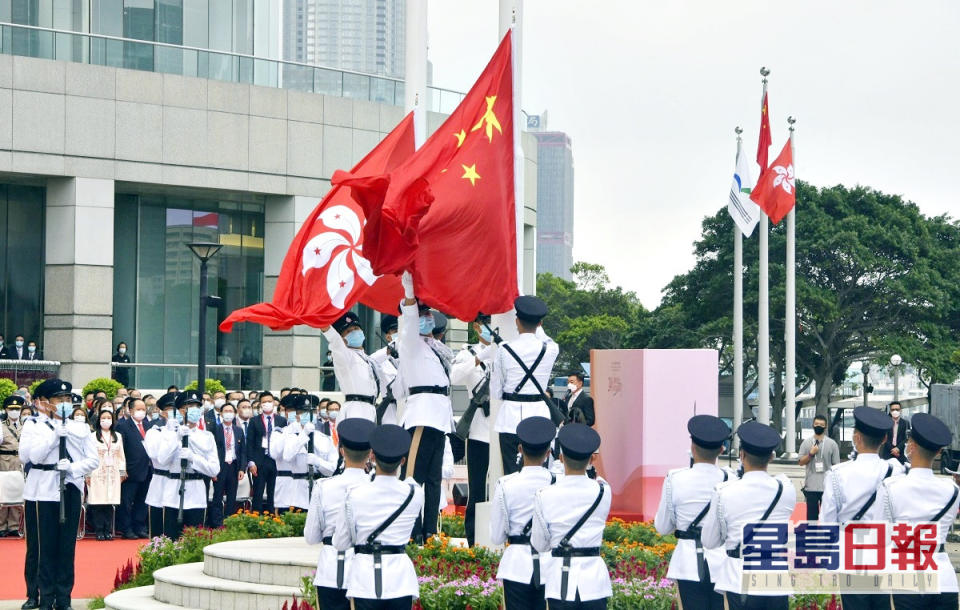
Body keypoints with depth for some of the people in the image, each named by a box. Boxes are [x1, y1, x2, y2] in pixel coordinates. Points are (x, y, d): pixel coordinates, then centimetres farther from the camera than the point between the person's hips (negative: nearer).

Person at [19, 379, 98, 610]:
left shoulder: (81, 428, 11)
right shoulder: (33, 425, 4)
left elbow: (93, 459, 5)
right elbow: (32, 456, -10)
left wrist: (73, 468, -13)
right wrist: (56, 433, -13)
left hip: (71, 491, 2)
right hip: (42, 491, -2)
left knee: (67, 545, 3)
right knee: (42, 546, -2)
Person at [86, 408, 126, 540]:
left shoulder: (117, 436, 13)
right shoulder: (93, 436, 1)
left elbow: (121, 455, 15)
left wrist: (122, 472, 10)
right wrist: (88, 474, -6)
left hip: (113, 474, 3)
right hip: (97, 473, -3)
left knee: (111, 503, -1)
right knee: (98, 503, -6)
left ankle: (108, 530, 4)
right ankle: (99, 531, -2)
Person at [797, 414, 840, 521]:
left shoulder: (832, 444, 2)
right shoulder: (806, 443, 5)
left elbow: (836, 466, 3)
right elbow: (801, 462, 4)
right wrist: (811, 454, -13)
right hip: (811, 487, 1)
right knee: (811, 514, 6)